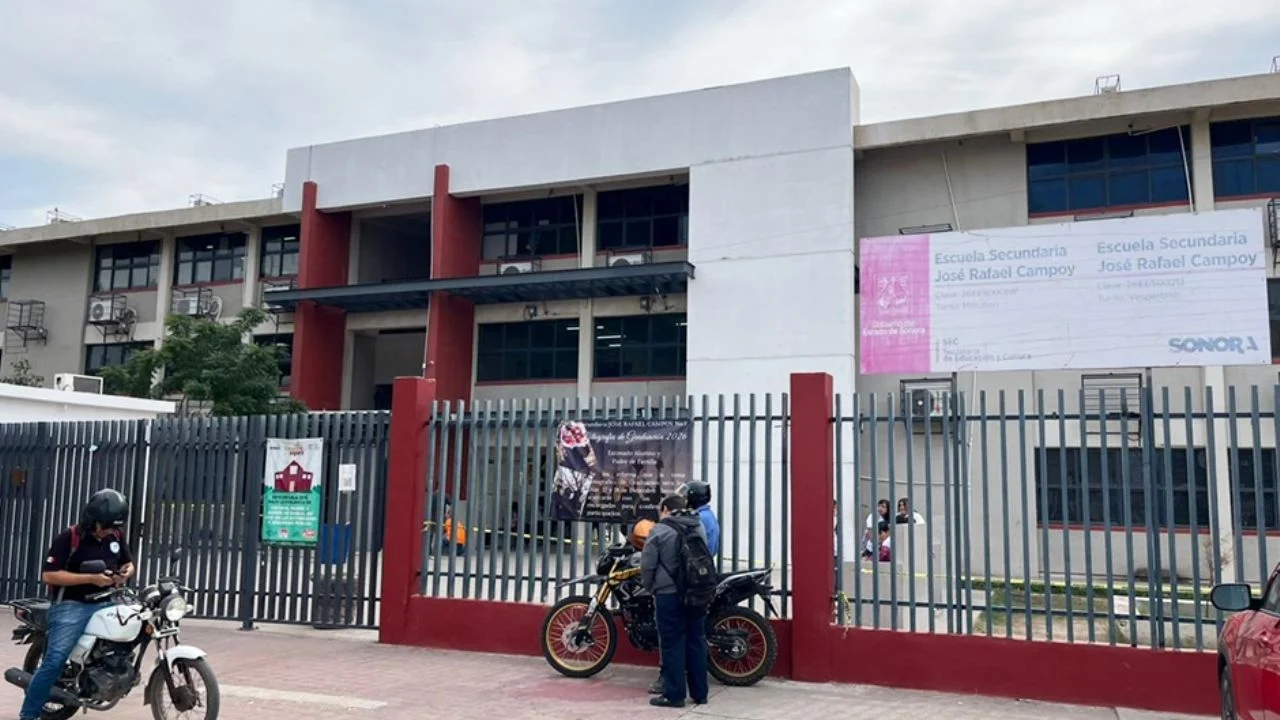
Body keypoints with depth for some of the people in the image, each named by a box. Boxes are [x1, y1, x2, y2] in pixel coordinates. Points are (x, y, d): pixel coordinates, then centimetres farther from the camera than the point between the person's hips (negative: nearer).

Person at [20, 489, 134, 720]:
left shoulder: (117, 536, 7)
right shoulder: (68, 537, -10)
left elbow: (129, 562, 22)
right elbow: (48, 575, -15)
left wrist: (125, 572, -3)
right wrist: (91, 578, -21)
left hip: (105, 603, 6)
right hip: (71, 606, -6)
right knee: (55, 660, -17)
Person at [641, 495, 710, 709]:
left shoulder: (660, 530, -8)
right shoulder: (699, 527, 11)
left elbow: (647, 565, -8)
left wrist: (650, 587, 7)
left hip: (669, 595, -6)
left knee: (672, 644, 0)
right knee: (696, 641, 11)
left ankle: (674, 694, 3)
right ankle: (700, 693, 16)